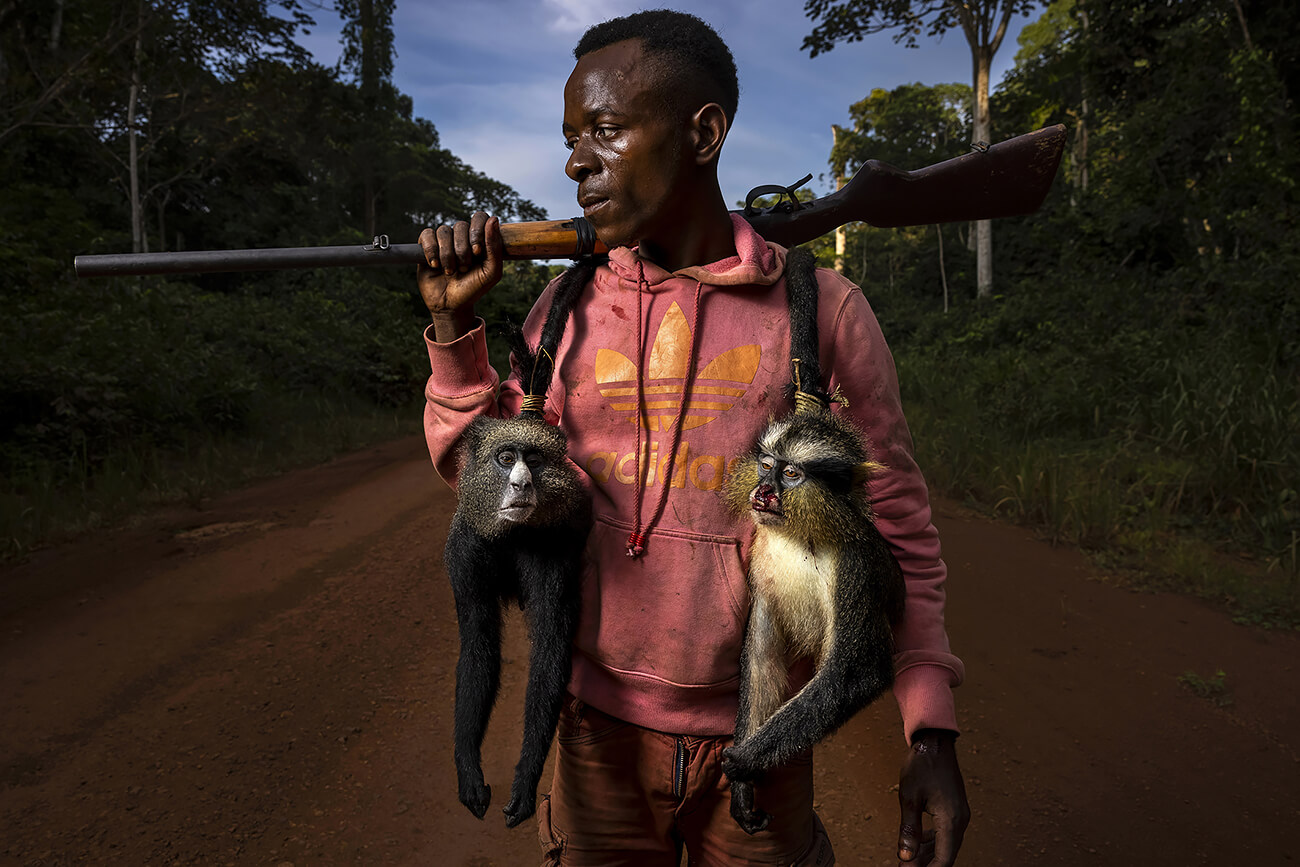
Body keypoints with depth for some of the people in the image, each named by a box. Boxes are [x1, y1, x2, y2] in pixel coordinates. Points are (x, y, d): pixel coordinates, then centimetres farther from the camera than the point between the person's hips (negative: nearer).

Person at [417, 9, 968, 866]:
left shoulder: (820, 308, -8)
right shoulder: (566, 309, -1)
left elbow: (897, 523, -3)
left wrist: (931, 727, -5)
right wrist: (454, 325, -6)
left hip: (757, 738, -2)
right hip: (601, 729, 2)